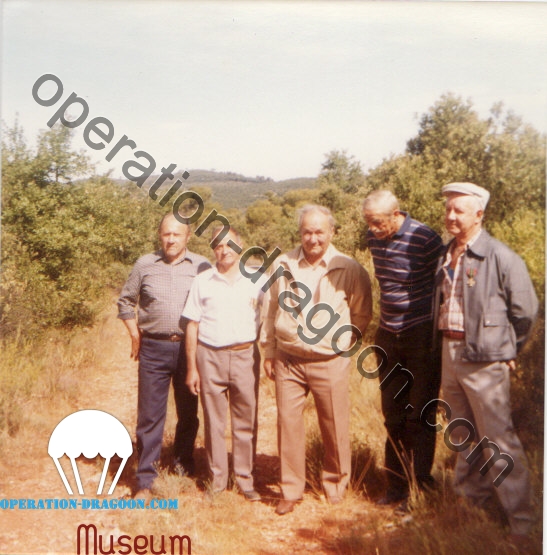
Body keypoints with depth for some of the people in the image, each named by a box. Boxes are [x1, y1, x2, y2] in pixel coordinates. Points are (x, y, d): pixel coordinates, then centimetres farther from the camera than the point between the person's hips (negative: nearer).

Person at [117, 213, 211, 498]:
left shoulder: (202, 266, 1)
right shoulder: (144, 265, 4)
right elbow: (125, 302, 14)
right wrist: (135, 335, 7)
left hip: (189, 347, 0)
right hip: (153, 349, 0)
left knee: (188, 412, 12)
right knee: (149, 415, 2)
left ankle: (184, 465, 31)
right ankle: (145, 480, 10)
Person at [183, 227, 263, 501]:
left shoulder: (255, 280, 5)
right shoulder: (202, 282, 6)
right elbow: (192, 326, 6)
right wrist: (192, 367, 3)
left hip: (245, 356, 0)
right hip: (210, 357, 0)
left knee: (246, 422, 4)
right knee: (213, 422, 6)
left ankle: (245, 479, 17)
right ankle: (217, 479, 19)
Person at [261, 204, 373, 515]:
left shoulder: (350, 269, -4)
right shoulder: (284, 265, 3)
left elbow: (362, 314, 8)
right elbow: (270, 311, 12)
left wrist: (345, 339, -3)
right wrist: (269, 352, 12)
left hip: (330, 362, -2)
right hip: (288, 360, 2)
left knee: (335, 426, 8)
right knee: (288, 423, 5)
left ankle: (336, 483, 32)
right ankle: (291, 491, 20)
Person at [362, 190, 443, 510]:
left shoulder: (426, 240, -17)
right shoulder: (374, 238, 2)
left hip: (422, 336, -6)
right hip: (389, 336, 6)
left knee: (419, 415, 2)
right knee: (393, 416, 12)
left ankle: (420, 486, 17)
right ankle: (396, 487, 24)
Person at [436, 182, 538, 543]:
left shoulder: (500, 257, -14)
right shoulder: (447, 253, 5)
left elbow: (525, 310, -6)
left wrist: (507, 351, 2)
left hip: (483, 358, -7)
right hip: (450, 351, 7)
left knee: (497, 441, -1)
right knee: (463, 435, 20)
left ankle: (521, 519, 13)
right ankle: (469, 497, 37)